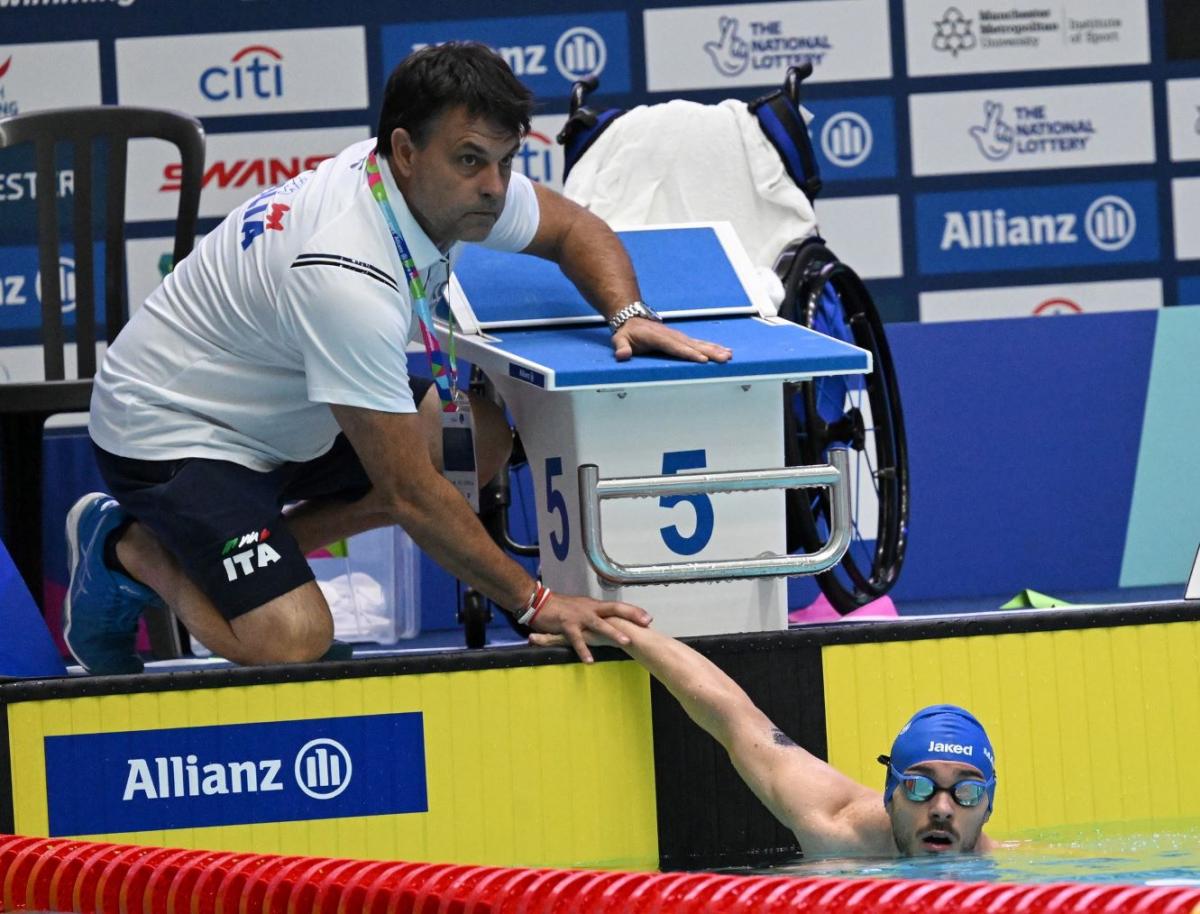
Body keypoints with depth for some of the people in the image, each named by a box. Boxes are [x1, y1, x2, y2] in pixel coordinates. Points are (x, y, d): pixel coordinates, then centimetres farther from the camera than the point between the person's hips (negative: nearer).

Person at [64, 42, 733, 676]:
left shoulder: (465, 181, -11)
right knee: (290, 641, -26)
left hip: (283, 411, 10)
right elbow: (408, 496, -30)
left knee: (483, 436, 1)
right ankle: (136, 550, 3)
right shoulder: (349, 279, -36)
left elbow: (573, 229, 11)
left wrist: (628, 314, -10)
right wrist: (535, 604, -25)